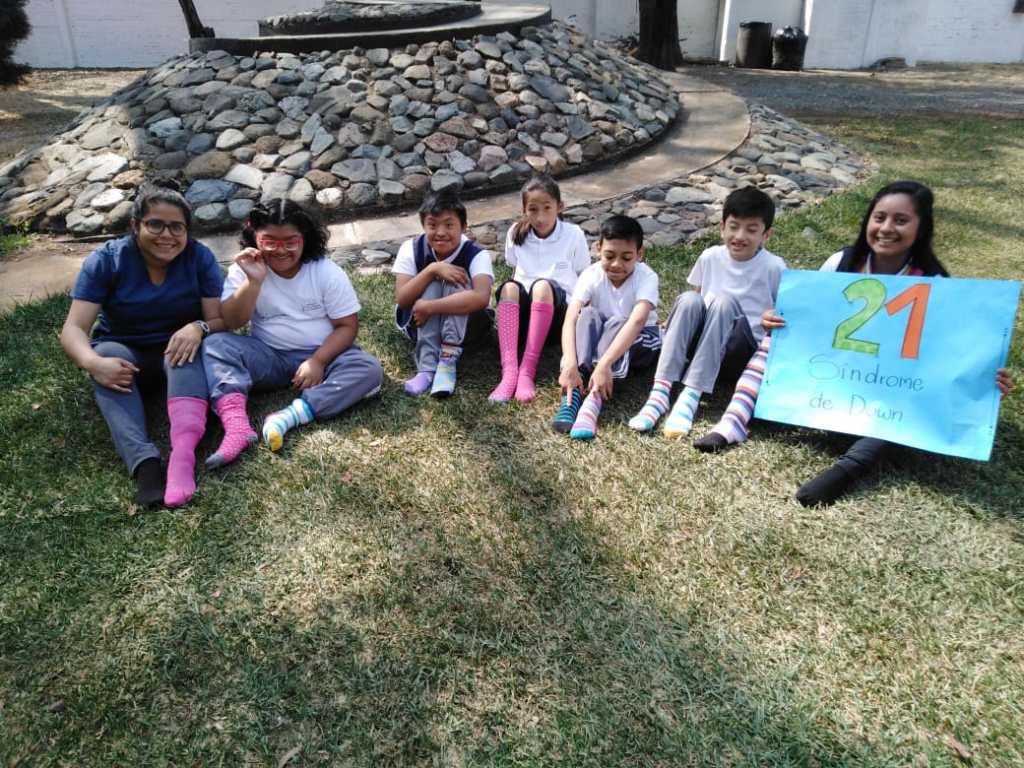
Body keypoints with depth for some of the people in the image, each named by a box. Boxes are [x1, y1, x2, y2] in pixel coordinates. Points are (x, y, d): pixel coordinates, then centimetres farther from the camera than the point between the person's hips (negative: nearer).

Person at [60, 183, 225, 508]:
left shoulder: (199, 257, -12)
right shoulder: (106, 260, -14)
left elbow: (220, 320, -12)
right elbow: (74, 328, -18)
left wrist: (199, 328, -37)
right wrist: (93, 363, -40)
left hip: (176, 349, 0)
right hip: (123, 352, 0)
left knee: (189, 347, -34)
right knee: (108, 353, -33)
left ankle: (184, 452, -54)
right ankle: (144, 461, -50)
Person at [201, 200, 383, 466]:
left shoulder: (328, 272, -7)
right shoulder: (244, 269, -2)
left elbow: (347, 326, -8)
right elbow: (232, 322, -12)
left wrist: (317, 361, -21)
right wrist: (253, 281, -25)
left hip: (321, 355, -1)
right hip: (267, 357, 1)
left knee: (369, 369, -29)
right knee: (215, 345, -25)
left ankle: (291, 415, -38)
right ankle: (237, 426, -43)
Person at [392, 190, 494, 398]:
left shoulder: (476, 254, -21)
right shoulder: (411, 249, -13)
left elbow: (481, 298, -40)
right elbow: (401, 299, -20)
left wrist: (429, 307, -40)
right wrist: (432, 270, -32)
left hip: (465, 324, -2)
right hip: (421, 324, 2)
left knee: (456, 281, -28)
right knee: (432, 283, -27)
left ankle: (448, 360, -33)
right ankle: (426, 366, -34)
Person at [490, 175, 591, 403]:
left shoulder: (574, 235, 0)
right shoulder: (516, 234, 6)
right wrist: (515, 301, 4)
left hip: (560, 310, -2)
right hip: (524, 309, 3)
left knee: (542, 285, -35)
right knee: (509, 287, -31)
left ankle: (527, 370, -40)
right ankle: (509, 371, -46)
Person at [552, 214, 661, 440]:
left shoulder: (646, 277, -23)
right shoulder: (592, 275, -17)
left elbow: (637, 321, -40)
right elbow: (570, 319, -31)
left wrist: (604, 364, -54)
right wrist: (570, 364, -48)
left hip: (638, 343, -2)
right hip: (599, 339, 2)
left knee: (616, 323, -34)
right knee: (588, 314, -29)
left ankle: (595, 399, -47)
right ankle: (573, 394, -40)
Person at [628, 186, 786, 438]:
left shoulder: (773, 268, -6)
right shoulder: (710, 258, 3)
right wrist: (677, 329, 0)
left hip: (742, 354, -3)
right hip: (699, 347, 3)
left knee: (724, 301, -30)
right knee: (688, 299, -26)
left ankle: (691, 396, -37)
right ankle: (660, 392, -34)